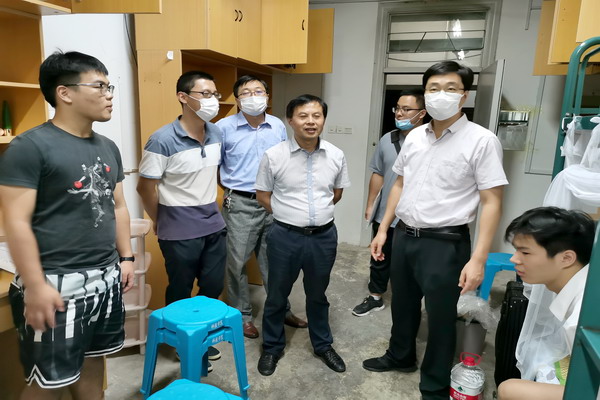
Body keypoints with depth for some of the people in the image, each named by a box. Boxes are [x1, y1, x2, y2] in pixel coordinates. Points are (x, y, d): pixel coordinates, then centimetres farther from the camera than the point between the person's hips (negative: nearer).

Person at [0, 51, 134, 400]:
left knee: (93, 360, 18)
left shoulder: (108, 148, 10)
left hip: (106, 278, 6)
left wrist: (126, 257, 12)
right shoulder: (31, 146, -11)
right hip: (58, 283, -6)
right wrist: (35, 286, -17)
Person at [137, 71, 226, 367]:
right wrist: (161, 223, 1)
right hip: (180, 233, -6)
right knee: (180, 293, 13)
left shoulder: (217, 134, 0)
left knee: (213, 287, 17)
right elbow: (145, 187, -10)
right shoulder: (163, 140, -18)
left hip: (214, 226, 6)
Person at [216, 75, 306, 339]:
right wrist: (231, 185, 2)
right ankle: (242, 315, 25)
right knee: (237, 263, 6)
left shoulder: (278, 126, 5)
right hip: (240, 204, -3)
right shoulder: (224, 127, -6)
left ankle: (281, 310, 32)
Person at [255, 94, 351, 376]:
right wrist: (288, 216, 2)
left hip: (324, 236, 2)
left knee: (317, 295, 21)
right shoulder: (273, 156, -10)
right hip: (285, 236, -2)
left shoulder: (336, 156, -2)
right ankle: (272, 347, 37)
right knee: (277, 296, 14)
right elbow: (262, 195, 0)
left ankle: (323, 345, 42)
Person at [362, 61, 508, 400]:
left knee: (441, 316, 10)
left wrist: (478, 259, -19)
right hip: (405, 236, 6)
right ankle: (400, 356, 47)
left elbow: (492, 203, -13)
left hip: (446, 242, -5)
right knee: (403, 304, 22)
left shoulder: (482, 140, -12)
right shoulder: (414, 137, 5)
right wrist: (384, 229, 12)